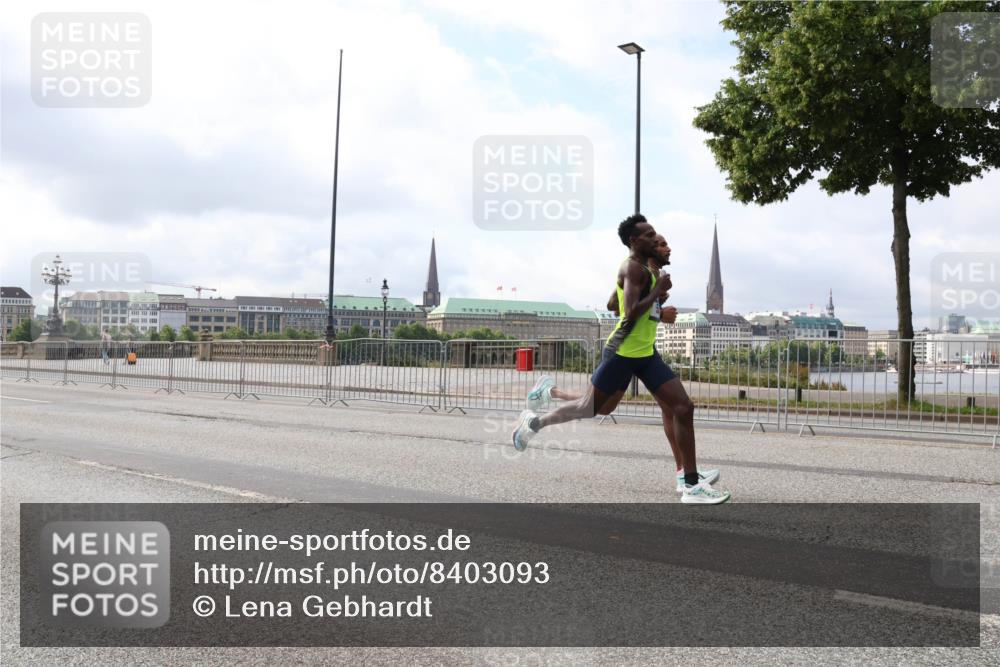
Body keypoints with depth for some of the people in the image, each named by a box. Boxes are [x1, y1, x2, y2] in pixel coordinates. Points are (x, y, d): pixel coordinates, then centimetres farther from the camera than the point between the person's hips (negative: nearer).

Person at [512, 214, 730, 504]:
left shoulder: (645, 268, 15)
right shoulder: (633, 267, -15)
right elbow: (631, 314, -26)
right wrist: (658, 290, -16)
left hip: (646, 352, 9)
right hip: (623, 352, -9)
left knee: (683, 407, -3)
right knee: (590, 407, 6)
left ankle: (691, 483, 0)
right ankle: (535, 420, 30)